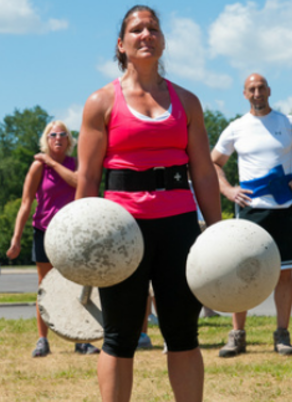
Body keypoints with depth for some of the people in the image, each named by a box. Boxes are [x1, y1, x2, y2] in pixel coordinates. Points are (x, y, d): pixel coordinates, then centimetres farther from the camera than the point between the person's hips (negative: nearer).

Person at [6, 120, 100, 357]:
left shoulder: (73, 163, 5)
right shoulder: (39, 165, -4)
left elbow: (79, 182, -19)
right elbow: (26, 203, -6)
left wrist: (54, 163, -16)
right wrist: (16, 239, -11)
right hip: (45, 232, -2)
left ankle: (81, 340, 5)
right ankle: (43, 341, 10)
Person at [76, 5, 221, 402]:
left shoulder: (186, 101, 12)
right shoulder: (102, 102, 4)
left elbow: (204, 172, 10)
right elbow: (87, 177, 1)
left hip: (179, 222, 2)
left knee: (184, 335, 4)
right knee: (120, 338, 2)